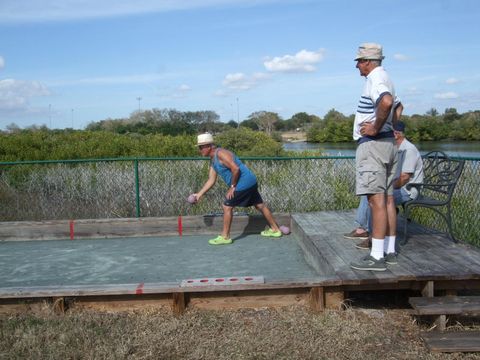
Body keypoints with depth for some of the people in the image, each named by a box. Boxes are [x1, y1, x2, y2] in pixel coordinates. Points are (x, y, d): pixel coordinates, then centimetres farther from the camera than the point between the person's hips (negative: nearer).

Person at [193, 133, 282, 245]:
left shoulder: (220, 153, -17)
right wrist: (199, 194, 13)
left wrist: (232, 187, -14)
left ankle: (225, 237, 4)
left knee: (227, 207, -4)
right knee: (259, 205, 17)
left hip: (243, 183, -10)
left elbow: (235, 169, -23)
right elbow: (211, 180, 16)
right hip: (250, 182, 10)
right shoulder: (213, 160, 13)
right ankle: (275, 230, 27)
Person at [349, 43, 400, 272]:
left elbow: (386, 102, -33)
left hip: (373, 144, -10)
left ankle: (376, 257, -9)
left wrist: (376, 128, -21)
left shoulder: (375, 79, -12)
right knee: (387, 199, 10)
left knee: (376, 199, -11)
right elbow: (396, 105, 37)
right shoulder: (385, 79, 20)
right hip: (387, 143, 10)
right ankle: (389, 252, 16)